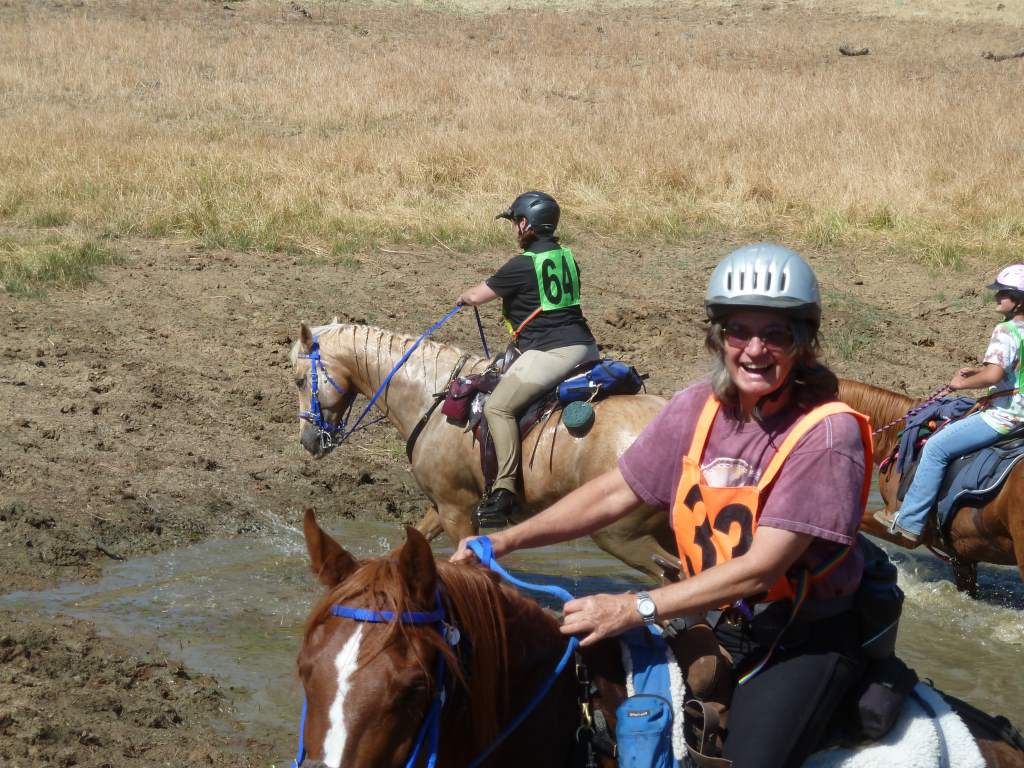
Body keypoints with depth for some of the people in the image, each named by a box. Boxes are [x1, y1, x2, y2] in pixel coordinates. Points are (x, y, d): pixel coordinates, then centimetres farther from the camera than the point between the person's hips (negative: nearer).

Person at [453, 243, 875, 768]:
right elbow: (616, 492, 6)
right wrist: (505, 541, -3)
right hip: (716, 623, 6)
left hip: (806, 640, -5)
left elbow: (759, 569, -25)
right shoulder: (699, 408, -2)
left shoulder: (827, 432, -21)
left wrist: (634, 608, -28)